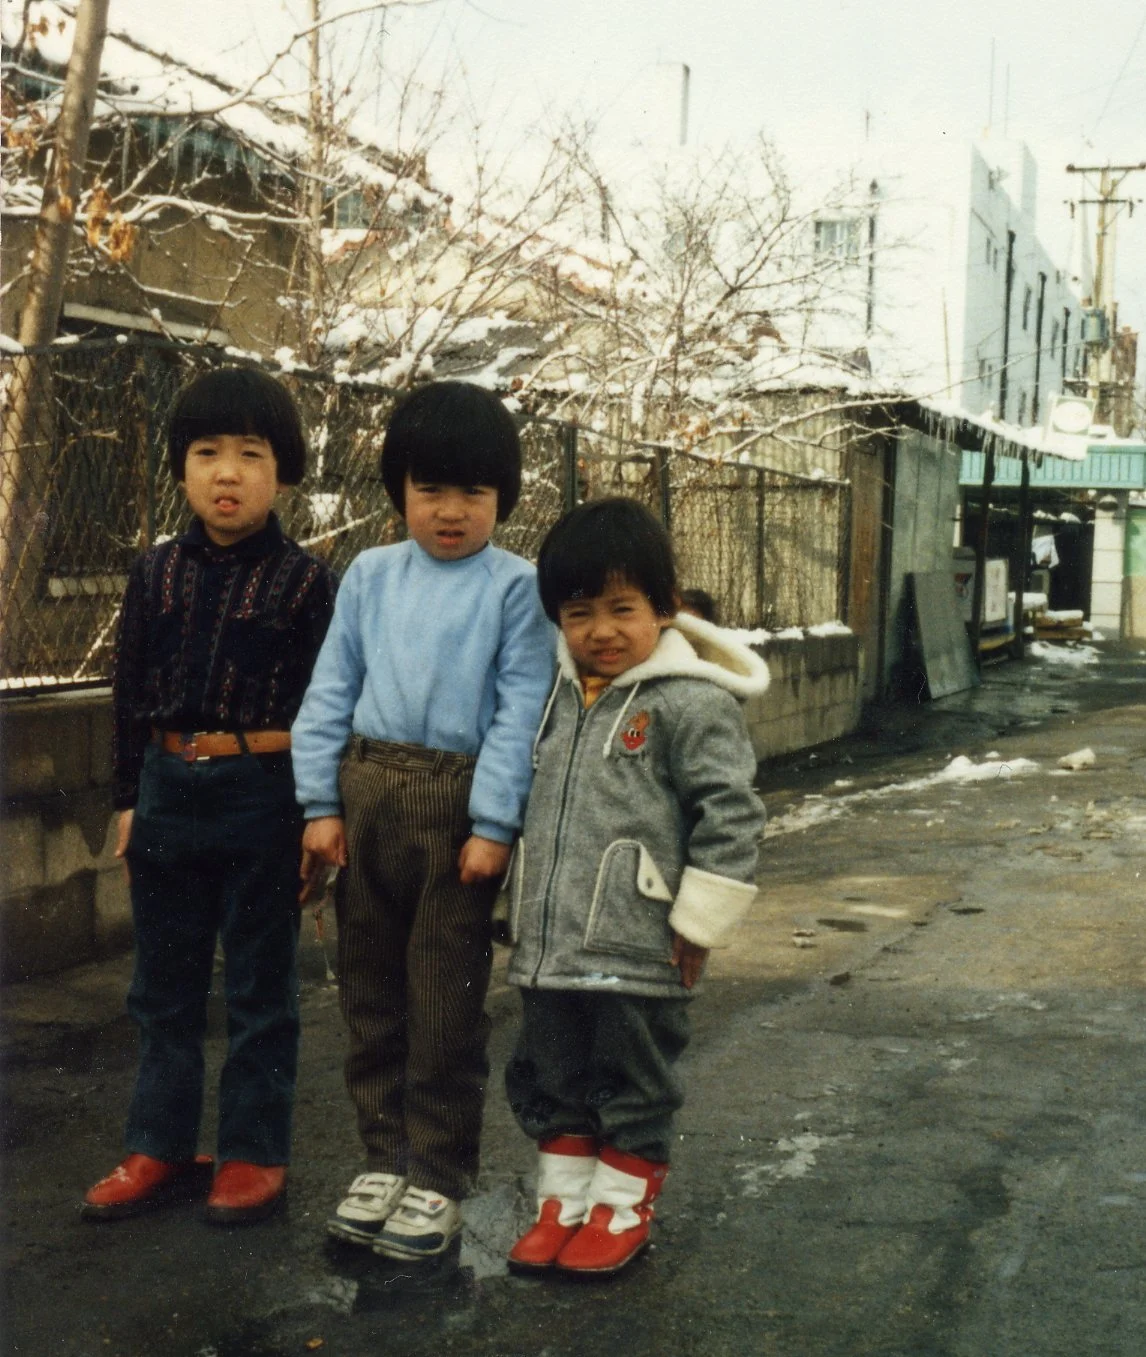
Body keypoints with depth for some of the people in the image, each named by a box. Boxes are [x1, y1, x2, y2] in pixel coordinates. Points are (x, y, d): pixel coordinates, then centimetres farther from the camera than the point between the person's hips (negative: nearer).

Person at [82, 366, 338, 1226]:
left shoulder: (304, 580, -5)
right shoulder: (157, 572, 6)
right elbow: (132, 693, 9)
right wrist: (129, 800, 7)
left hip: (263, 790, -4)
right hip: (168, 789, 4)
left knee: (260, 986, 7)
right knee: (164, 984, 13)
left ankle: (255, 1156, 19)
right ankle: (161, 1150, 26)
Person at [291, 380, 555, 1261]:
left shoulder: (515, 587, -4)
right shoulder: (370, 575, 8)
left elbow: (520, 713, -8)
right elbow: (331, 692, 7)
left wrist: (493, 824, -13)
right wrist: (323, 802, 1)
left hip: (457, 801, -4)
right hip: (366, 791, 4)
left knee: (446, 998, 3)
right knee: (370, 986, 12)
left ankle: (439, 1178, 16)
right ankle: (387, 1155, 26)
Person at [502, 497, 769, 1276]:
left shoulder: (691, 703, -13)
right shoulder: (559, 697, 11)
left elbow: (731, 812, -14)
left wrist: (700, 921, -13)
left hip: (638, 950, -7)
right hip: (550, 943, 7)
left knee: (633, 1084, 9)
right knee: (548, 1079, 16)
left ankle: (624, 1207, 25)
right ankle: (564, 1198, 31)